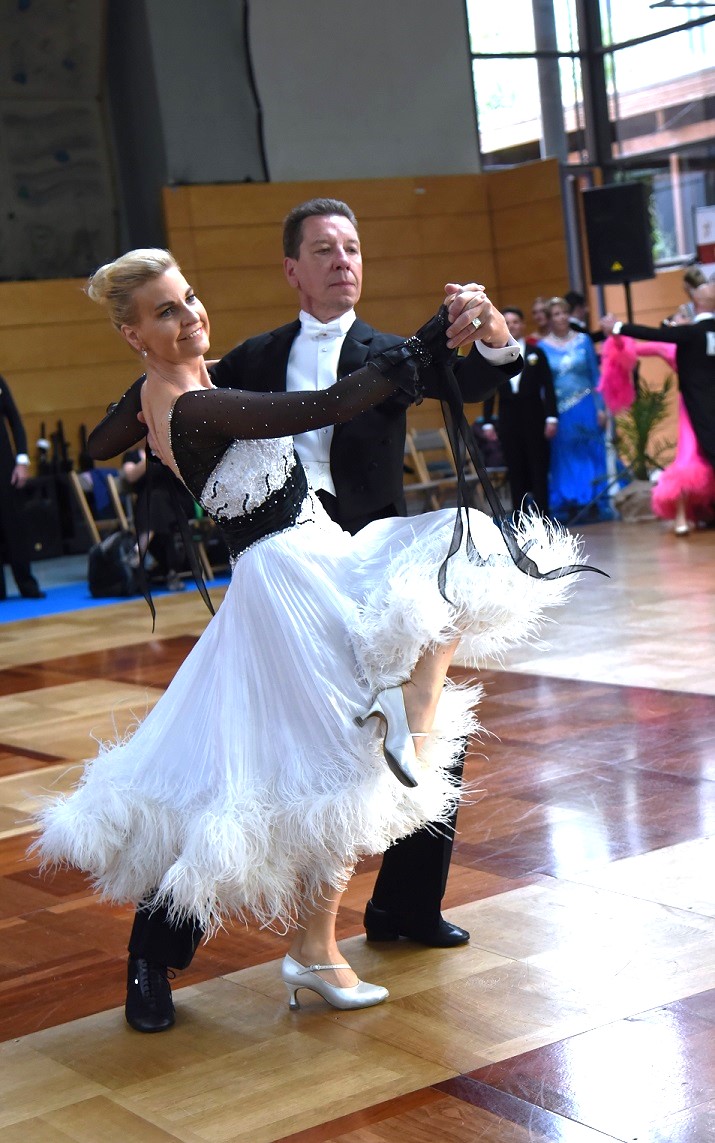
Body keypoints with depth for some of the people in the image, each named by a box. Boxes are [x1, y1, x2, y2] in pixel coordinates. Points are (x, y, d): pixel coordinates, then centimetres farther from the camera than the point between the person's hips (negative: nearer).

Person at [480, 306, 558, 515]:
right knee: (515, 472, 3)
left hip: (534, 417, -1)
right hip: (508, 418, 1)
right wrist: (487, 423, 1)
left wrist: (551, 417, -7)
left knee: (539, 469, 0)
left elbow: (548, 387, 1)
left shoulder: (536, 353, 5)